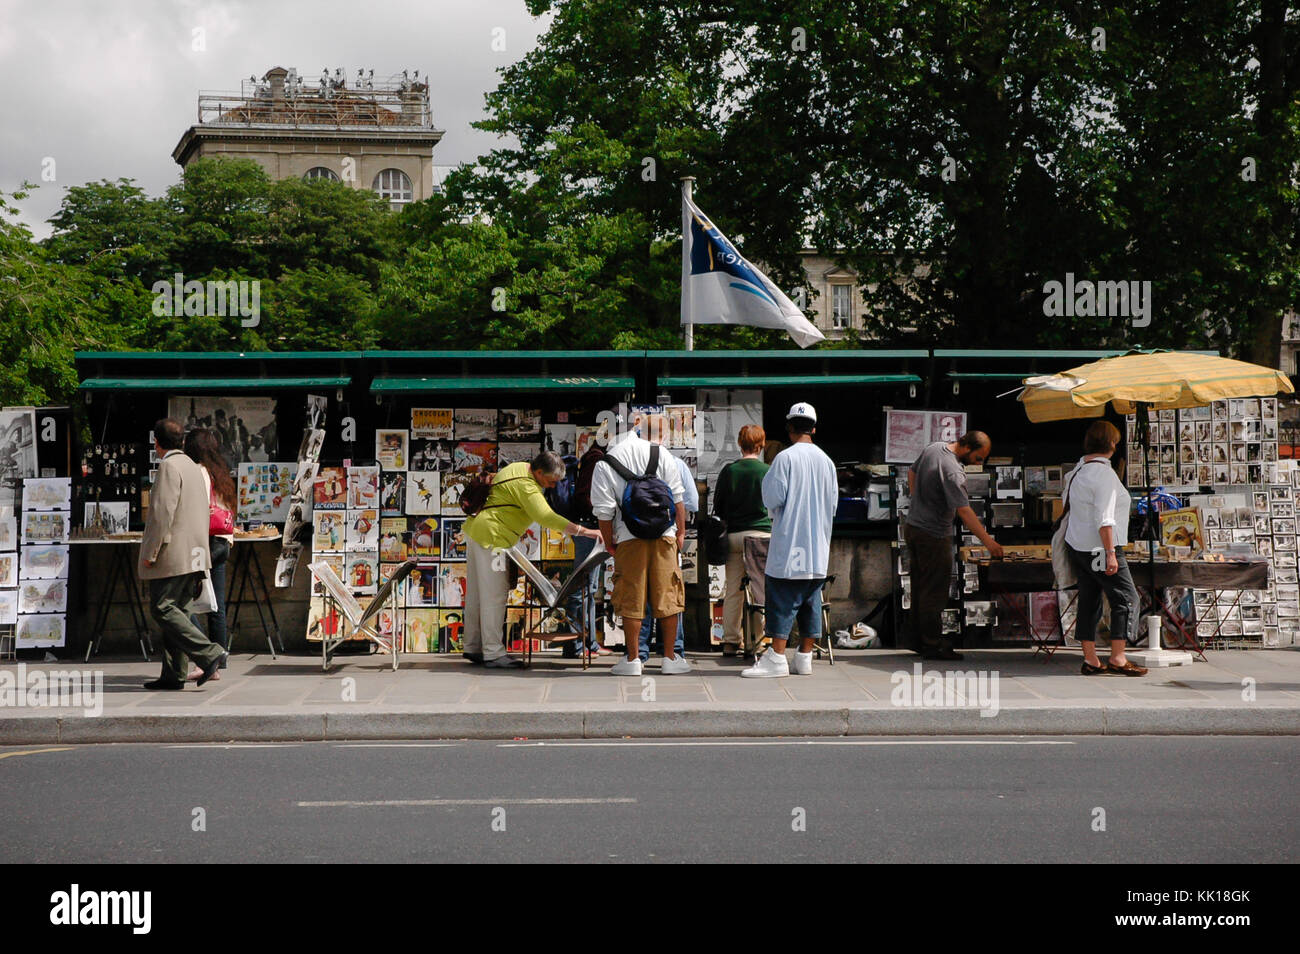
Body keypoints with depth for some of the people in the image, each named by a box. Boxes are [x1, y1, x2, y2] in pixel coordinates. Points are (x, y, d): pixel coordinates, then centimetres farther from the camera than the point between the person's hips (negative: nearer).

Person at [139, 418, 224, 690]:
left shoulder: (169, 467, -11)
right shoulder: (194, 467, 19)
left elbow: (163, 512, -19)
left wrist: (151, 551, -16)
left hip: (173, 553, -9)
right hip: (193, 554, 9)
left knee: (162, 608, -9)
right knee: (173, 609, 9)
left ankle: (208, 654, -17)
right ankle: (173, 674, 8)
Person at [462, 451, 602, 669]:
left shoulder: (520, 468, 11)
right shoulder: (525, 486, -21)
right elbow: (546, 517, -32)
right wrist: (584, 531, -33)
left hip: (475, 529, 11)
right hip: (490, 536, -11)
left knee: (476, 593, 14)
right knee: (494, 594, -9)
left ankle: (472, 648, 20)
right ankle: (493, 653, -9)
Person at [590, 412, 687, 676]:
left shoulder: (605, 464, 0)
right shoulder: (660, 453, 3)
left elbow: (604, 510, -2)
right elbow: (678, 498, 2)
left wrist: (609, 542, 8)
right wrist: (680, 531, 10)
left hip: (629, 538, -1)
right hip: (664, 535, 1)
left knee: (631, 599, 4)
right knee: (667, 595, 7)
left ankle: (633, 659, 7)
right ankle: (670, 657, 11)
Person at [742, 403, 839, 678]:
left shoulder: (785, 458, -11)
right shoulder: (826, 461, 7)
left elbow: (772, 499, -13)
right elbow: (833, 503, 12)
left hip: (789, 539, -6)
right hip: (818, 543, 6)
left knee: (782, 597, -5)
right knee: (811, 599, 10)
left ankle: (777, 657, -9)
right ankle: (805, 657, 13)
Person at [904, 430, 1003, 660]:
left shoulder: (933, 448, 3)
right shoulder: (953, 471, -25)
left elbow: (912, 472, 20)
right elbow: (964, 512, -27)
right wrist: (989, 542, -25)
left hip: (912, 527, 9)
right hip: (934, 536, -9)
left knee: (920, 588, 14)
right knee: (935, 591, -4)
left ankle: (921, 640, 21)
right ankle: (932, 645, -2)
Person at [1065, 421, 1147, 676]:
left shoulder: (1077, 469, 10)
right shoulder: (1105, 474, -16)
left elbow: (1067, 504, 21)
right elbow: (1104, 519, -21)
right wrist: (1110, 554, -21)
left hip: (1075, 545, 9)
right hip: (1098, 547, -9)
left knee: (1089, 600, 10)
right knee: (1126, 598, -1)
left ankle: (1090, 660, 11)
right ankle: (1117, 658, -5)